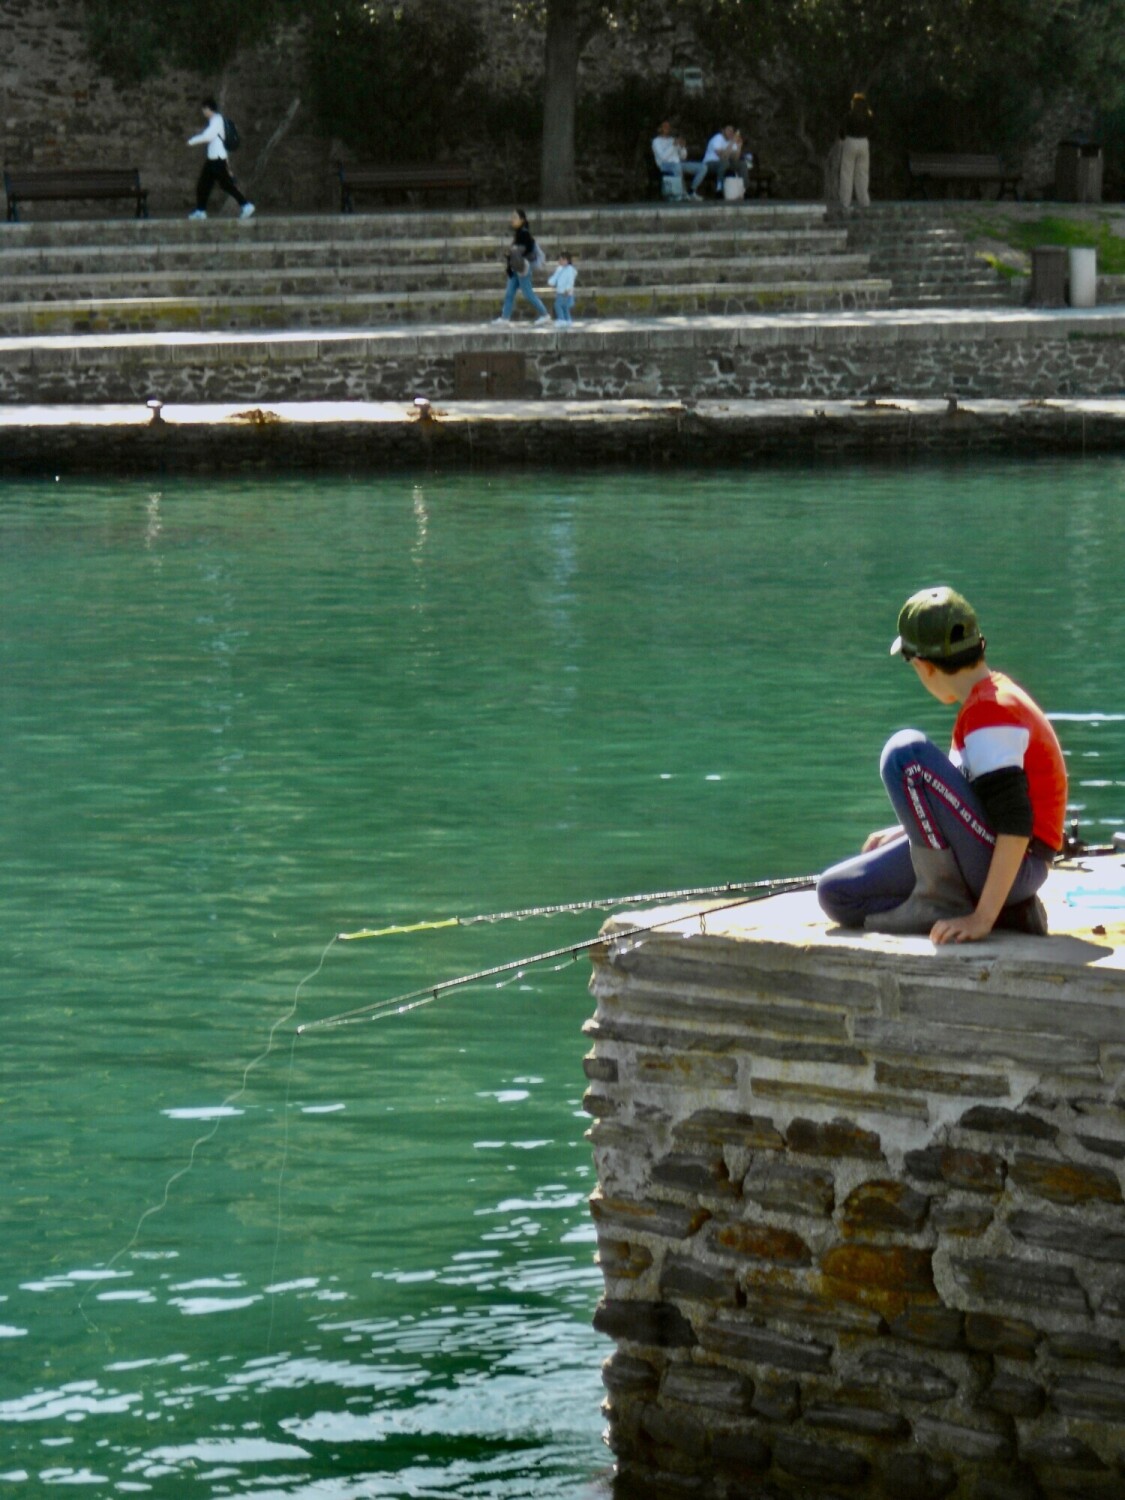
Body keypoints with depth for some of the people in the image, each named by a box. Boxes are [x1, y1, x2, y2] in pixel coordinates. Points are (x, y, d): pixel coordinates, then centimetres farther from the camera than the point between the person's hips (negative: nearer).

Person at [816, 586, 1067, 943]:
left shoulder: (990, 712, -18)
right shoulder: (995, 695, 14)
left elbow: (1015, 823, -26)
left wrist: (983, 917, -28)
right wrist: (910, 830, 26)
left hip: (1013, 863, -10)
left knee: (907, 752, -24)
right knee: (837, 893, 7)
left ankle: (940, 901, -15)